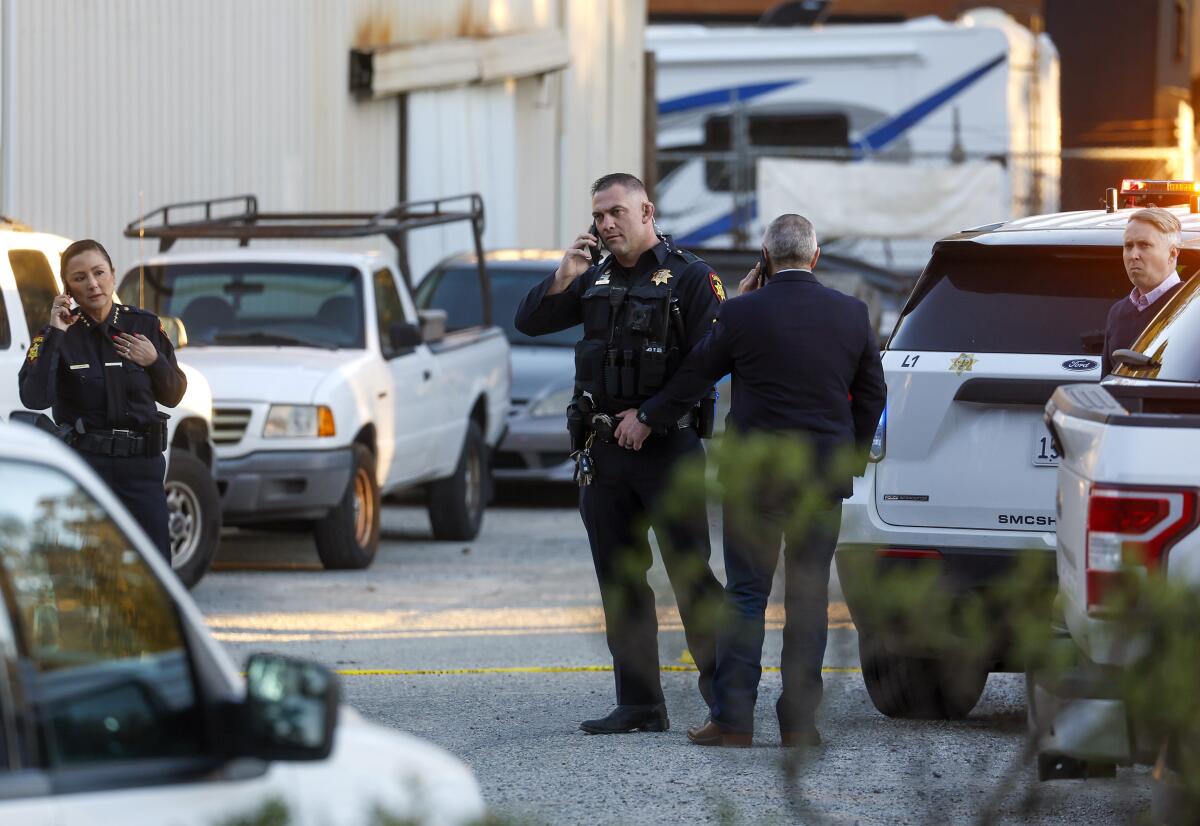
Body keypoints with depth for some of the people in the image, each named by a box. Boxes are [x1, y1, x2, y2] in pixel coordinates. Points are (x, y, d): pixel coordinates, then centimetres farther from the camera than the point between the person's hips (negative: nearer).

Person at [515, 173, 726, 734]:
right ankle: (639, 704, 10)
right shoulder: (594, 280, 14)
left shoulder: (690, 278, -4)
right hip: (603, 451, 6)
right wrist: (564, 277, -8)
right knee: (620, 581, 6)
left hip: (667, 449, -6)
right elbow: (529, 323, 9)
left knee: (691, 575, -6)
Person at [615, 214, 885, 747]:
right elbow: (872, 393, 10)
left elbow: (696, 374, 2)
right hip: (825, 478, 3)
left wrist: (647, 418, 18)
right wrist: (851, 457, 22)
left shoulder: (743, 313, -9)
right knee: (809, 598, 7)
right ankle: (799, 720, 6)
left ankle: (733, 718, 0)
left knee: (746, 595, 2)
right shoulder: (851, 314, 2)